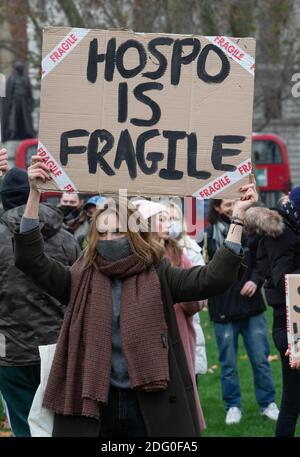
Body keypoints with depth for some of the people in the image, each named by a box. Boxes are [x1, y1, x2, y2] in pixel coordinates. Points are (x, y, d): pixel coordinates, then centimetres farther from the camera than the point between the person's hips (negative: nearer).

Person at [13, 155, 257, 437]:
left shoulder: (158, 277, 3)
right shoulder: (81, 279, 5)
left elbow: (214, 278, -8)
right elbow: (30, 259, -6)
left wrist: (237, 217, -15)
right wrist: (34, 193, -13)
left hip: (151, 406, -1)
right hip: (90, 405, 1)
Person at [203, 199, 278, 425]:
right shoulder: (212, 234, -2)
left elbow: (261, 259, 3)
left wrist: (255, 280, -12)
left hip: (251, 304, 1)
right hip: (224, 307, -1)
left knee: (261, 359, 6)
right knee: (228, 363, 7)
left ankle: (268, 403, 19)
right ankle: (233, 406, 20)